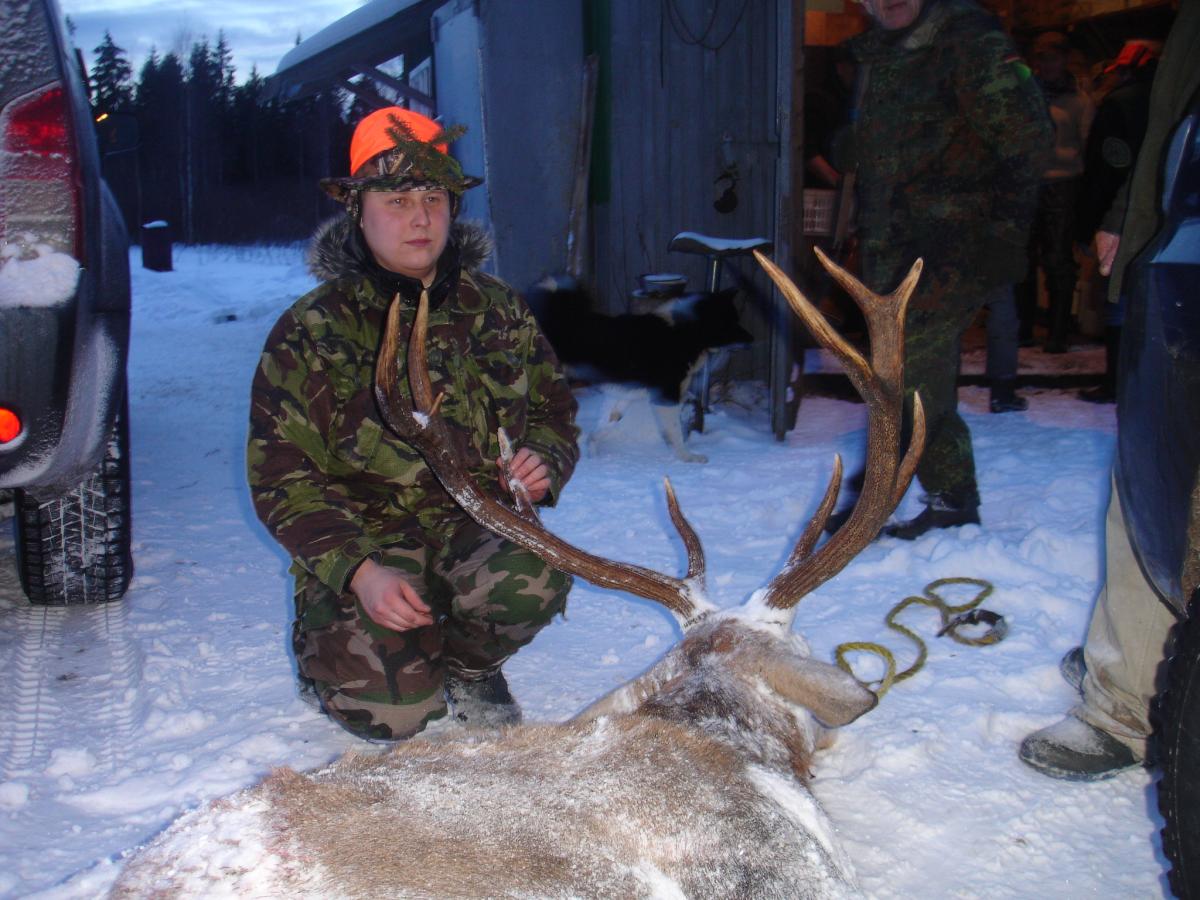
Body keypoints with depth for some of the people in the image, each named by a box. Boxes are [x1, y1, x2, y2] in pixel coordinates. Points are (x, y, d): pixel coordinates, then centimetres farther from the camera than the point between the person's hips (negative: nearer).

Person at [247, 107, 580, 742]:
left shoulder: (497, 310, 7)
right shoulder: (310, 332, -4)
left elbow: (553, 410, 17)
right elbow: (280, 479, -7)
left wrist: (544, 462, -9)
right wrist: (359, 571, -22)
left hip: (476, 524, 3)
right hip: (363, 541, -2)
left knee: (535, 576, -33)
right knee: (393, 713, -22)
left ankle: (466, 666, 4)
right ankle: (328, 646, 17)